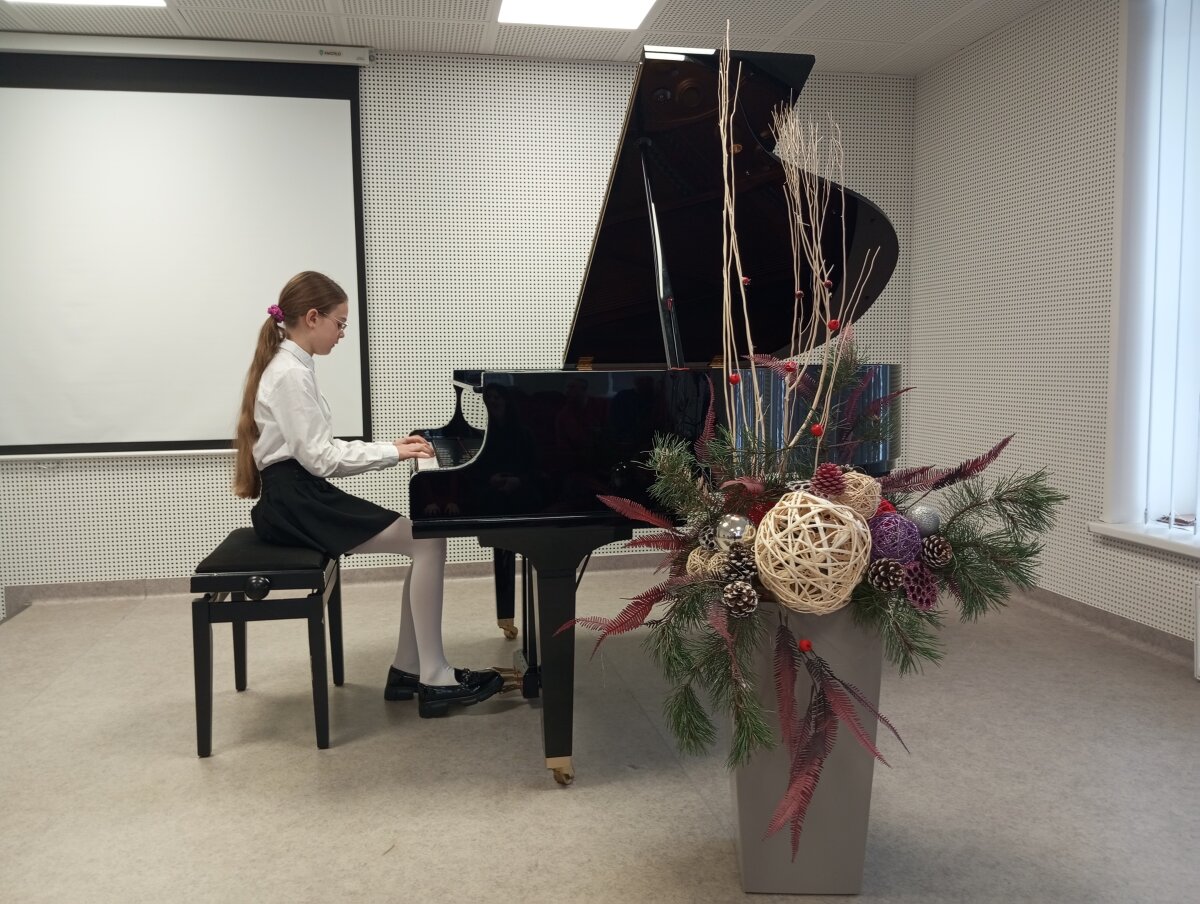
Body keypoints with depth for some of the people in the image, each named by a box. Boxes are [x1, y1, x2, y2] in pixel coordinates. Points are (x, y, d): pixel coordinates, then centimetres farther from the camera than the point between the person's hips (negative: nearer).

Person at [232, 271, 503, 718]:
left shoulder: (291, 367, 16)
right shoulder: (290, 373, -15)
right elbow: (321, 459, -20)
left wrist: (391, 447, 7)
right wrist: (393, 453, -13)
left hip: (301, 497, 10)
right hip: (295, 504, -10)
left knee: (424, 538, 2)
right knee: (428, 542, -15)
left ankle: (408, 671, 4)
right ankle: (434, 681, -11)